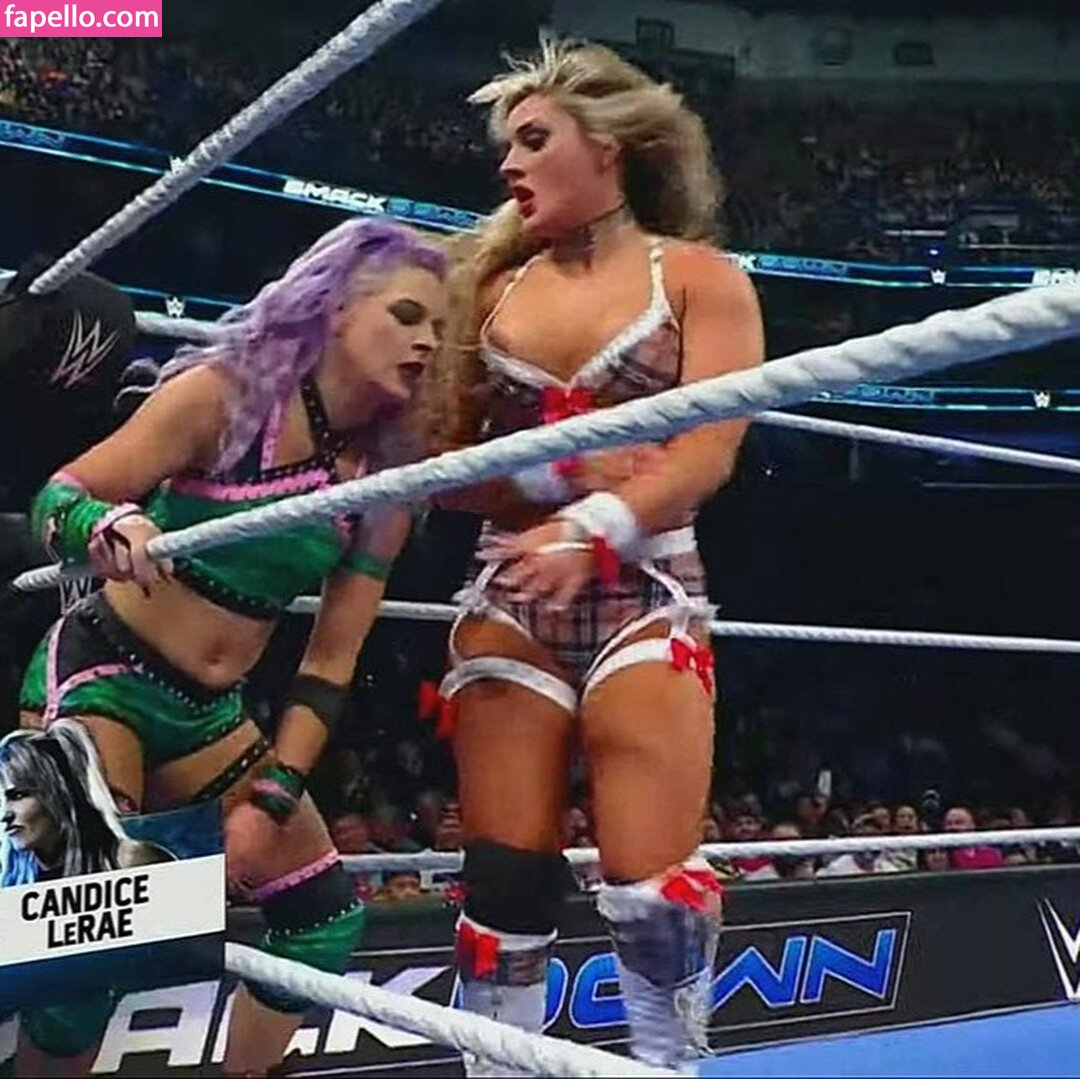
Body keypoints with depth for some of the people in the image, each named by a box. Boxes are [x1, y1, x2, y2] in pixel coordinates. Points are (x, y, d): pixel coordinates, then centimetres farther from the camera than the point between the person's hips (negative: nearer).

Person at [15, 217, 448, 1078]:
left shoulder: (386, 479, 0)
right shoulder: (224, 394, -13)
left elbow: (332, 660, 0)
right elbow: (57, 497, -16)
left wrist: (273, 799, -5)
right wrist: (108, 528, -39)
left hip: (208, 715, 6)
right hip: (98, 673, -6)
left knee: (328, 914, 5)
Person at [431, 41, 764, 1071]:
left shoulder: (697, 277, 4)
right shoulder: (492, 288, 14)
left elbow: (709, 450, -9)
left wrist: (592, 529, -24)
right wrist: (555, 477, -9)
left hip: (644, 591, -3)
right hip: (508, 597, 3)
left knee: (651, 887, -10)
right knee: (503, 884, 2)